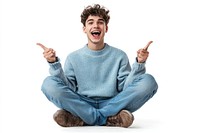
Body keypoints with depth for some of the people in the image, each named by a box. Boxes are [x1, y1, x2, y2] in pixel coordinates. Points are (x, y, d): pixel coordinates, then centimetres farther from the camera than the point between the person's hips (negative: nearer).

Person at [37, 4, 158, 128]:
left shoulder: (119, 56, 8)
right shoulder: (73, 58, 9)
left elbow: (125, 89, 1)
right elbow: (67, 89, 0)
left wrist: (139, 64, -11)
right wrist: (54, 64, -11)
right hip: (82, 105, 0)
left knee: (148, 82, -23)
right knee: (49, 84, -24)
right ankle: (110, 118, -25)